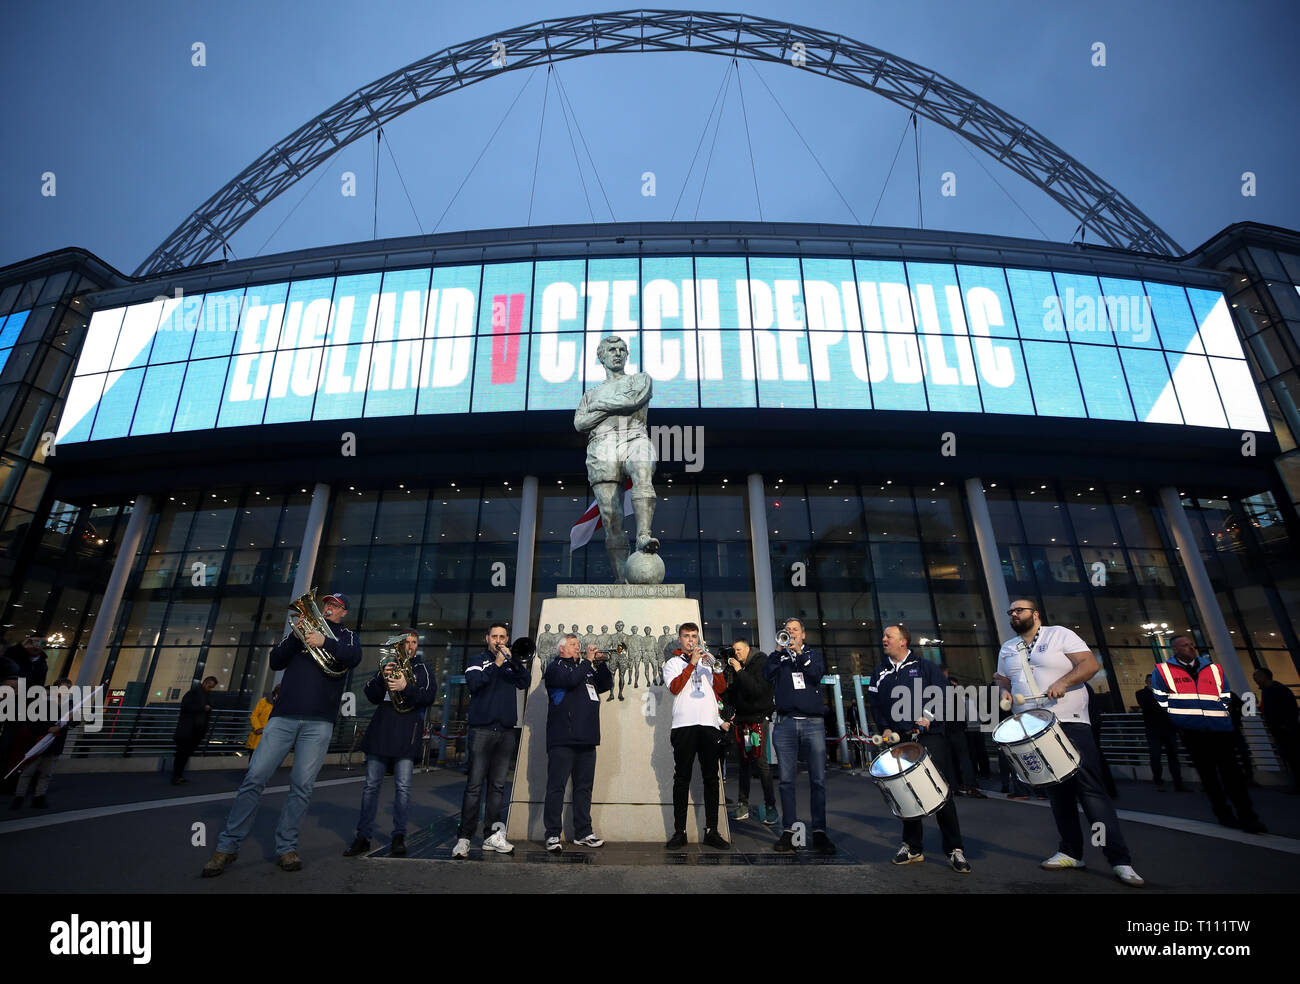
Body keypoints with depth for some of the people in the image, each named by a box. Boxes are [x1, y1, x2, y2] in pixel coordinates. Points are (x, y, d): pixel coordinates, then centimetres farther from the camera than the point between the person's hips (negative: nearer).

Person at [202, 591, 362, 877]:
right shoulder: (304, 629, 20)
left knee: (302, 786, -1)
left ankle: (286, 848, 10)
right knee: (255, 778, -3)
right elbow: (275, 661, 10)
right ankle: (227, 846, 9)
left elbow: (354, 657, -8)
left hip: (319, 722, -2)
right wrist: (295, 635, -5)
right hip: (284, 716, 2)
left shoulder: (346, 634, 13)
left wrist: (324, 641, -21)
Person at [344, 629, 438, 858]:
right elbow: (371, 696, 7)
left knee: (403, 786, -3)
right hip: (381, 730, 2)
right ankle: (363, 837, 16)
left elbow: (429, 696, -4)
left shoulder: (423, 670, 11)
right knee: (371, 785, 6)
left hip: (407, 734, -2)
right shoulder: (387, 664, 16)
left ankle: (399, 837, 7)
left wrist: (406, 687, -20)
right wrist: (382, 677, -12)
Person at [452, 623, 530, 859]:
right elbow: (473, 682, -12)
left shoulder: (512, 663, 14)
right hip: (482, 730, -3)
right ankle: (464, 838, 2)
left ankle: (492, 835, 15)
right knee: (474, 785, -4)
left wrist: (513, 660, -13)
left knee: (498, 786, 8)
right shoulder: (479, 660, 6)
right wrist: (496, 664, -17)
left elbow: (524, 682, -2)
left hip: (506, 731, 3)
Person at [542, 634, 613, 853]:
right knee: (557, 786, -3)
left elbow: (607, 685, 17)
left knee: (584, 786, 11)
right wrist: (588, 661, -9)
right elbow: (571, 679, -18)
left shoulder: (585, 668, 22)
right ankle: (553, 835, 5)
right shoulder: (555, 667, 1)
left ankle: (583, 833, 19)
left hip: (586, 738, 7)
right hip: (562, 738, -6)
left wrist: (601, 663, 3)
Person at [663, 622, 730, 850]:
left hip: (709, 724, 3)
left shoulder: (706, 661, 20)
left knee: (711, 778, 4)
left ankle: (711, 831, 10)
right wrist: (692, 663, -10)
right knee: (682, 779, -2)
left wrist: (716, 668, -8)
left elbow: (721, 689, 10)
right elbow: (674, 687, -7)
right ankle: (679, 832, 4)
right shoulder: (672, 663, 12)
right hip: (684, 725, -3)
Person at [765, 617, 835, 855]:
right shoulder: (778, 656, 16)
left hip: (813, 722, 0)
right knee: (787, 779, 1)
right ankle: (788, 830, 8)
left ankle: (819, 832, 6)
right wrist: (779, 650, -8)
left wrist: (799, 652, -12)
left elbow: (817, 673, -3)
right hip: (785, 723, 0)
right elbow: (768, 675, -2)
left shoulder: (813, 654, 16)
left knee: (818, 779, -2)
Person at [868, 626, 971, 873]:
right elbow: (875, 706, 12)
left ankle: (954, 850, 8)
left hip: (930, 736, -3)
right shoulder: (879, 674, 15)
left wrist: (929, 716, -16)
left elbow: (944, 693, -4)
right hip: (898, 740, 3)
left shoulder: (925, 666, 5)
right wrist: (885, 728, -2)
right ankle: (912, 848, 18)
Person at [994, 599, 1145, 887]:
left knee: (1090, 789, -7)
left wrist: (1063, 681, -24)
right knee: (1057, 790, 10)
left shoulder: (1059, 634, -1)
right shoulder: (1007, 649, 14)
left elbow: (1090, 664, -9)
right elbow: (1003, 680, 21)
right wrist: (1005, 692, -1)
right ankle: (1071, 852, 19)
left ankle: (1120, 860, 0)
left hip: (1071, 723, -5)